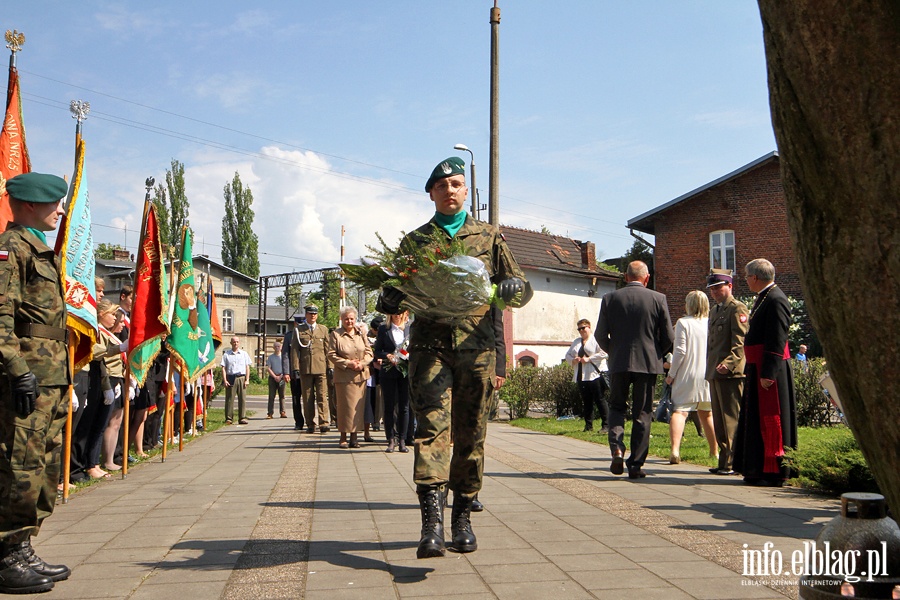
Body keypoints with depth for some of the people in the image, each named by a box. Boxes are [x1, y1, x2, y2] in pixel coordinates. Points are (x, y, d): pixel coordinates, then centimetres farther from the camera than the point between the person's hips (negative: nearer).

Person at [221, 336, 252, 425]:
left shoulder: (244, 354, 13)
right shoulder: (226, 354, 10)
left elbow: (247, 367, 10)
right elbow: (223, 368, 6)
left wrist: (247, 380, 1)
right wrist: (225, 380, -4)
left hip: (241, 378, 1)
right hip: (230, 378, -1)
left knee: (242, 398, -2)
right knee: (229, 398, -2)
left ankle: (242, 418, 0)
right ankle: (229, 418, 3)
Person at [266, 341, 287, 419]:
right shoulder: (270, 357, 7)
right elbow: (268, 368, 2)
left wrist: (281, 376, -8)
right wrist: (275, 376, -8)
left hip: (281, 377, 0)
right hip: (272, 377, 0)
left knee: (282, 396, 0)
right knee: (271, 396, -2)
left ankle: (283, 412, 1)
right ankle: (270, 413, -3)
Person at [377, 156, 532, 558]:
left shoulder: (488, 237, 15)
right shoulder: (414, 241, 17)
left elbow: (523, 288, 12)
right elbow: (394, 294, 17)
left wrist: (511, 288, -13)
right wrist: (389, 300, -8)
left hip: (475, 347, 1)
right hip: (429, 344, 0)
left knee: (470, 435, 6)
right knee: (432, 427, -14)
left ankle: (462, 517, 20)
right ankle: (432, 523, -19)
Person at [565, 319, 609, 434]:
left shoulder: (596, 340, -1)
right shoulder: (576, 342, 20)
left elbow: (604, 353, -14)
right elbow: (568, 355, 22)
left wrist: (589, 359, -17)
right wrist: (573, 360, -1)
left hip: (595, 375, -7)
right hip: (581, 376, 7)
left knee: (600, 400, -7)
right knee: (586, 402, 10)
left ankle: (606, 425, -4)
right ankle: (588, 426, 18)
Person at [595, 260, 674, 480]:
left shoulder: (610, 298, -1)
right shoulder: (658, 299, -2)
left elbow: (600, 335, -1)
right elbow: (668, 336, -1)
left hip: (619, 363, 0)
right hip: (648, 363, 0)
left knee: (616, 406, 16)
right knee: (642, 414, 7)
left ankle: (617, 448, -6)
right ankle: (636, 465, 8)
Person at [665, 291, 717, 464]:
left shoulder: (683, 323, -8)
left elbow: (680, 351, -12)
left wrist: (671, 374, -4)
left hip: (687, 375, -4)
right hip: (708, 375, 4)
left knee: (679, 411, -6)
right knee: (707, 413, 17)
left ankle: (674, 449, -21)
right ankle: (714, 451, 26)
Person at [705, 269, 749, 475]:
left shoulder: (737, 308, -7)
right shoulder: (715, 310, 22)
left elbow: (740, 342, -16)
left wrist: (729, 363, -27)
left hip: (730, 373, -10)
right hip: (714, 373, 10)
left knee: (731, 419, -7)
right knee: (719, 420, 12)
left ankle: (733, 463, -3)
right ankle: (724, 461, 19)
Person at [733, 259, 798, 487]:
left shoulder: (775, 300, -16)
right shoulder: (763, 298, 16)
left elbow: (777, 342, -21)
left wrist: (768, 374, -23)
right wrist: (752, 370, 19)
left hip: (770, 370, -10)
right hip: (758, 369, 10)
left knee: (770, 418, -4)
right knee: (758, 419, 14)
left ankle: (774, 472, 4)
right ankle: (758, 469, 23)